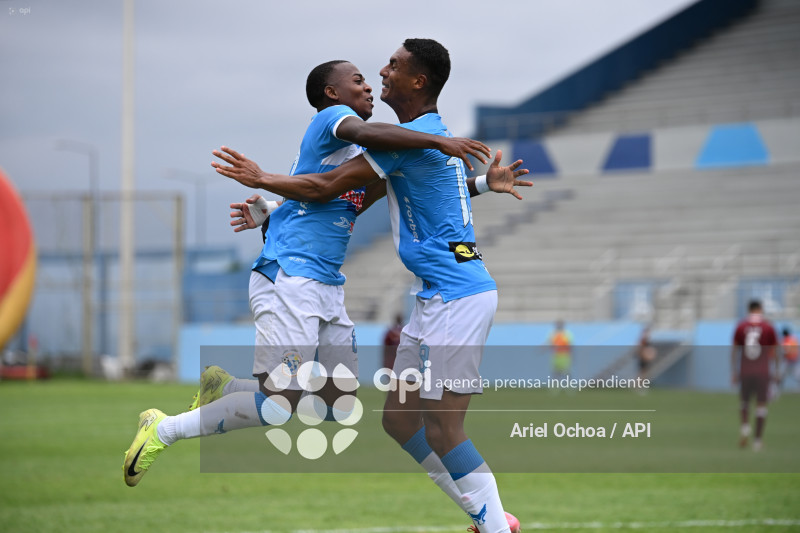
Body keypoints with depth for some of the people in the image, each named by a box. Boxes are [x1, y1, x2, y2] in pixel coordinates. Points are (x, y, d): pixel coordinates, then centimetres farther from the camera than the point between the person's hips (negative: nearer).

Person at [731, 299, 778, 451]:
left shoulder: (740, 326, 2)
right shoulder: (768, 327, 0)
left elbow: (734, 351, 4)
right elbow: (773, 352, 4)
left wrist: (733, 372, 9)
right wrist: (776, 371, 13)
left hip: (745, 371, 1)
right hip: (763, 373, -1)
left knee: (744, 401, 18)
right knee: (761, 405, 3)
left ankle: (745, 426, -8)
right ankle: (758, 440, 0)